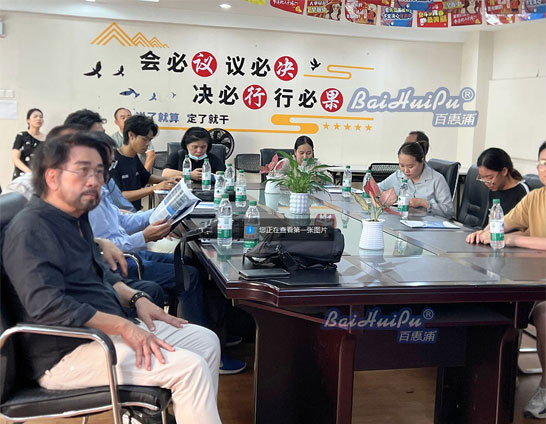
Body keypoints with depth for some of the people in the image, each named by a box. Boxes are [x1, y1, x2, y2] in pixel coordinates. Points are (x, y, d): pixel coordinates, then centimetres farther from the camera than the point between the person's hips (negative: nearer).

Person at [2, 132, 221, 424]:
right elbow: (48, 307, -28)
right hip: (66, 353, -10)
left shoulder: (76, 217, 13)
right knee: (189, 367, -21)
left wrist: (135, 298, 5)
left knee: (206, 341, 7)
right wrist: (124, 328, -27)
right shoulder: (31, 229, -18)